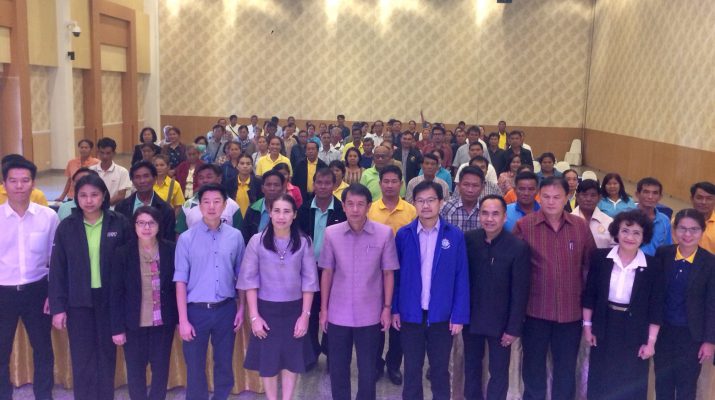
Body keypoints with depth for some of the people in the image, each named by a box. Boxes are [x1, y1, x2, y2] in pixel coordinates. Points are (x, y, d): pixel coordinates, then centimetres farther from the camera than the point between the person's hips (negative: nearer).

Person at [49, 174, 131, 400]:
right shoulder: (67, 226, -2)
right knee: (82, 357, 6)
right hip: (78, 301, 0)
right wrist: (57, 307, -4)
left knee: (107, 353, 10)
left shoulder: (119, 223, -4)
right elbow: (57, 269, 0)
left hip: (110, 299, 0)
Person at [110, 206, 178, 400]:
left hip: (163, 321, 1)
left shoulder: (170, 250, -5)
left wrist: (180, 318, 0)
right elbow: (116, 293, -5)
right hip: (134, 322, 0)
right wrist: (117, 327, -6)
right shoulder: (123, 252, -7)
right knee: (135, 369, 10)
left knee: (161, 367, 11)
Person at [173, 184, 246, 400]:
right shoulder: (186, 238, -6)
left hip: (226, 309, 2)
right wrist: (183, 319, -8)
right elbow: (180, 281, -6)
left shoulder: (235, 236, -2)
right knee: (195, 366, 9)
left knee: (224, 363, 14)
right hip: (196, 310, -1)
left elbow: (241, 276, 6)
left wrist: (241, 308, 5)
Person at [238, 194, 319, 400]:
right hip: (266, 309, -1)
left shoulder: (304, 242, -5)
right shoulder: (257, 241, -8)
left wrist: (305, 314, -6)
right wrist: (254, 316, -9)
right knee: (267, 361, 9)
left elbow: (309, 280, -1)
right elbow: (249, 280, -5)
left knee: (292, 359, 11)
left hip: (294, 310, 1)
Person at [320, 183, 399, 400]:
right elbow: (327, 273, 3)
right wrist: (323, 309, 4)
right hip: (338, 314, 1)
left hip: (369, 314, -1)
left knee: (368, 368, 11)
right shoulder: (331, 233, -5)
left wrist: (387, 307, -2)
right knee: (337, 367, 13)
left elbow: (388, 273, -1)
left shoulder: (384, 233, -9)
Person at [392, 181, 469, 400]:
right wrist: (394, 309, 0)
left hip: (442, 315, 0)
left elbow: (461, 278, -4)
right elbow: (396, 274, 2)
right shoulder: (403, 234, -3)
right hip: (410, 314, 1)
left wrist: (459, 315, -6)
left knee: (440, 370, 14)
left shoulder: (455, 235, -5)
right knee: (412, 370, 13)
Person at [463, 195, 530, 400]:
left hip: (500, 321, -3)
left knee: (499, 372, 10)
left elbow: (520, 292, -12)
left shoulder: (518, 247, -15)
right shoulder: (467, 240, -7)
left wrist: (514, 328, -11)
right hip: (471, 317, 3)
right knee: (471, 366, 19)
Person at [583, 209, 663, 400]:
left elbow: (656, 308, -5)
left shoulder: (653, 267, -9)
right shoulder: (600, 258, -6)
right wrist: (587, 325, 2)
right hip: (604, 328, 1)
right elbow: (589, 294, 2)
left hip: (635, 332, -1)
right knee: (599, 384, 13)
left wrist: (651, 341, -6)